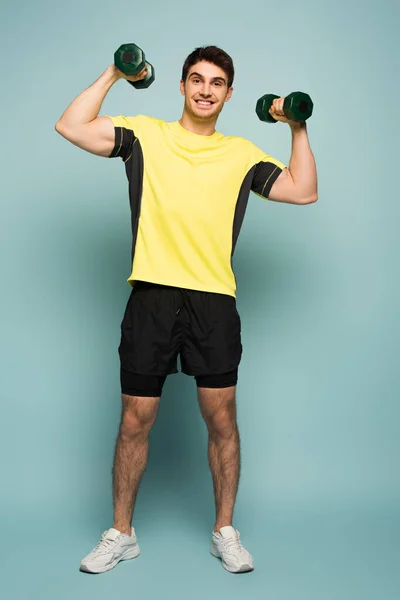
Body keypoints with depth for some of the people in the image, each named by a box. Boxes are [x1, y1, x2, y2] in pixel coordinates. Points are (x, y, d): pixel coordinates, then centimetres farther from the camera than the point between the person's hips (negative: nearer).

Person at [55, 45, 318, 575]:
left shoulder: (242, 153, 14)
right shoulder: (145, 135, 9)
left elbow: (303, 192, 11)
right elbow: (71, 128, 1)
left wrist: (298, 128, 10)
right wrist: (113, 75, 8)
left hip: (214, 300, 1)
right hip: (152, 297, -1)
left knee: (222, 417, 6)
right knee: (135, 421, 5)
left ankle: (225, 531, 25)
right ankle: (121, 534, 24)